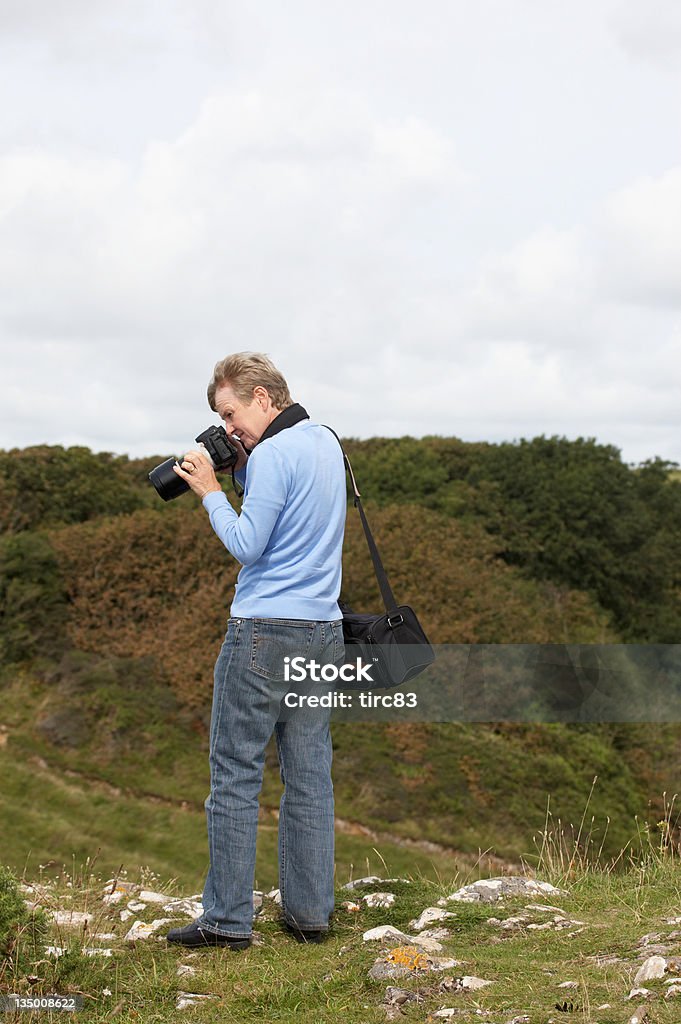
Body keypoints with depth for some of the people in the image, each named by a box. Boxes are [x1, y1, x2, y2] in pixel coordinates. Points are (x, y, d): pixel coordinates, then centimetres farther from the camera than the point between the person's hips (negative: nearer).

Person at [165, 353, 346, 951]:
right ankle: (310, 913, 14)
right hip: (323, 631, 8)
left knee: (235, 774, 0)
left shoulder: (273, 454, -14)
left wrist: (210, 491, -4)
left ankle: (228, 919, 4)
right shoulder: (327, 442, 14)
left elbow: (247, 545, -14)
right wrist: (241, 468, 9)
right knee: (310, 776, 10)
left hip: (265, 632, -8)